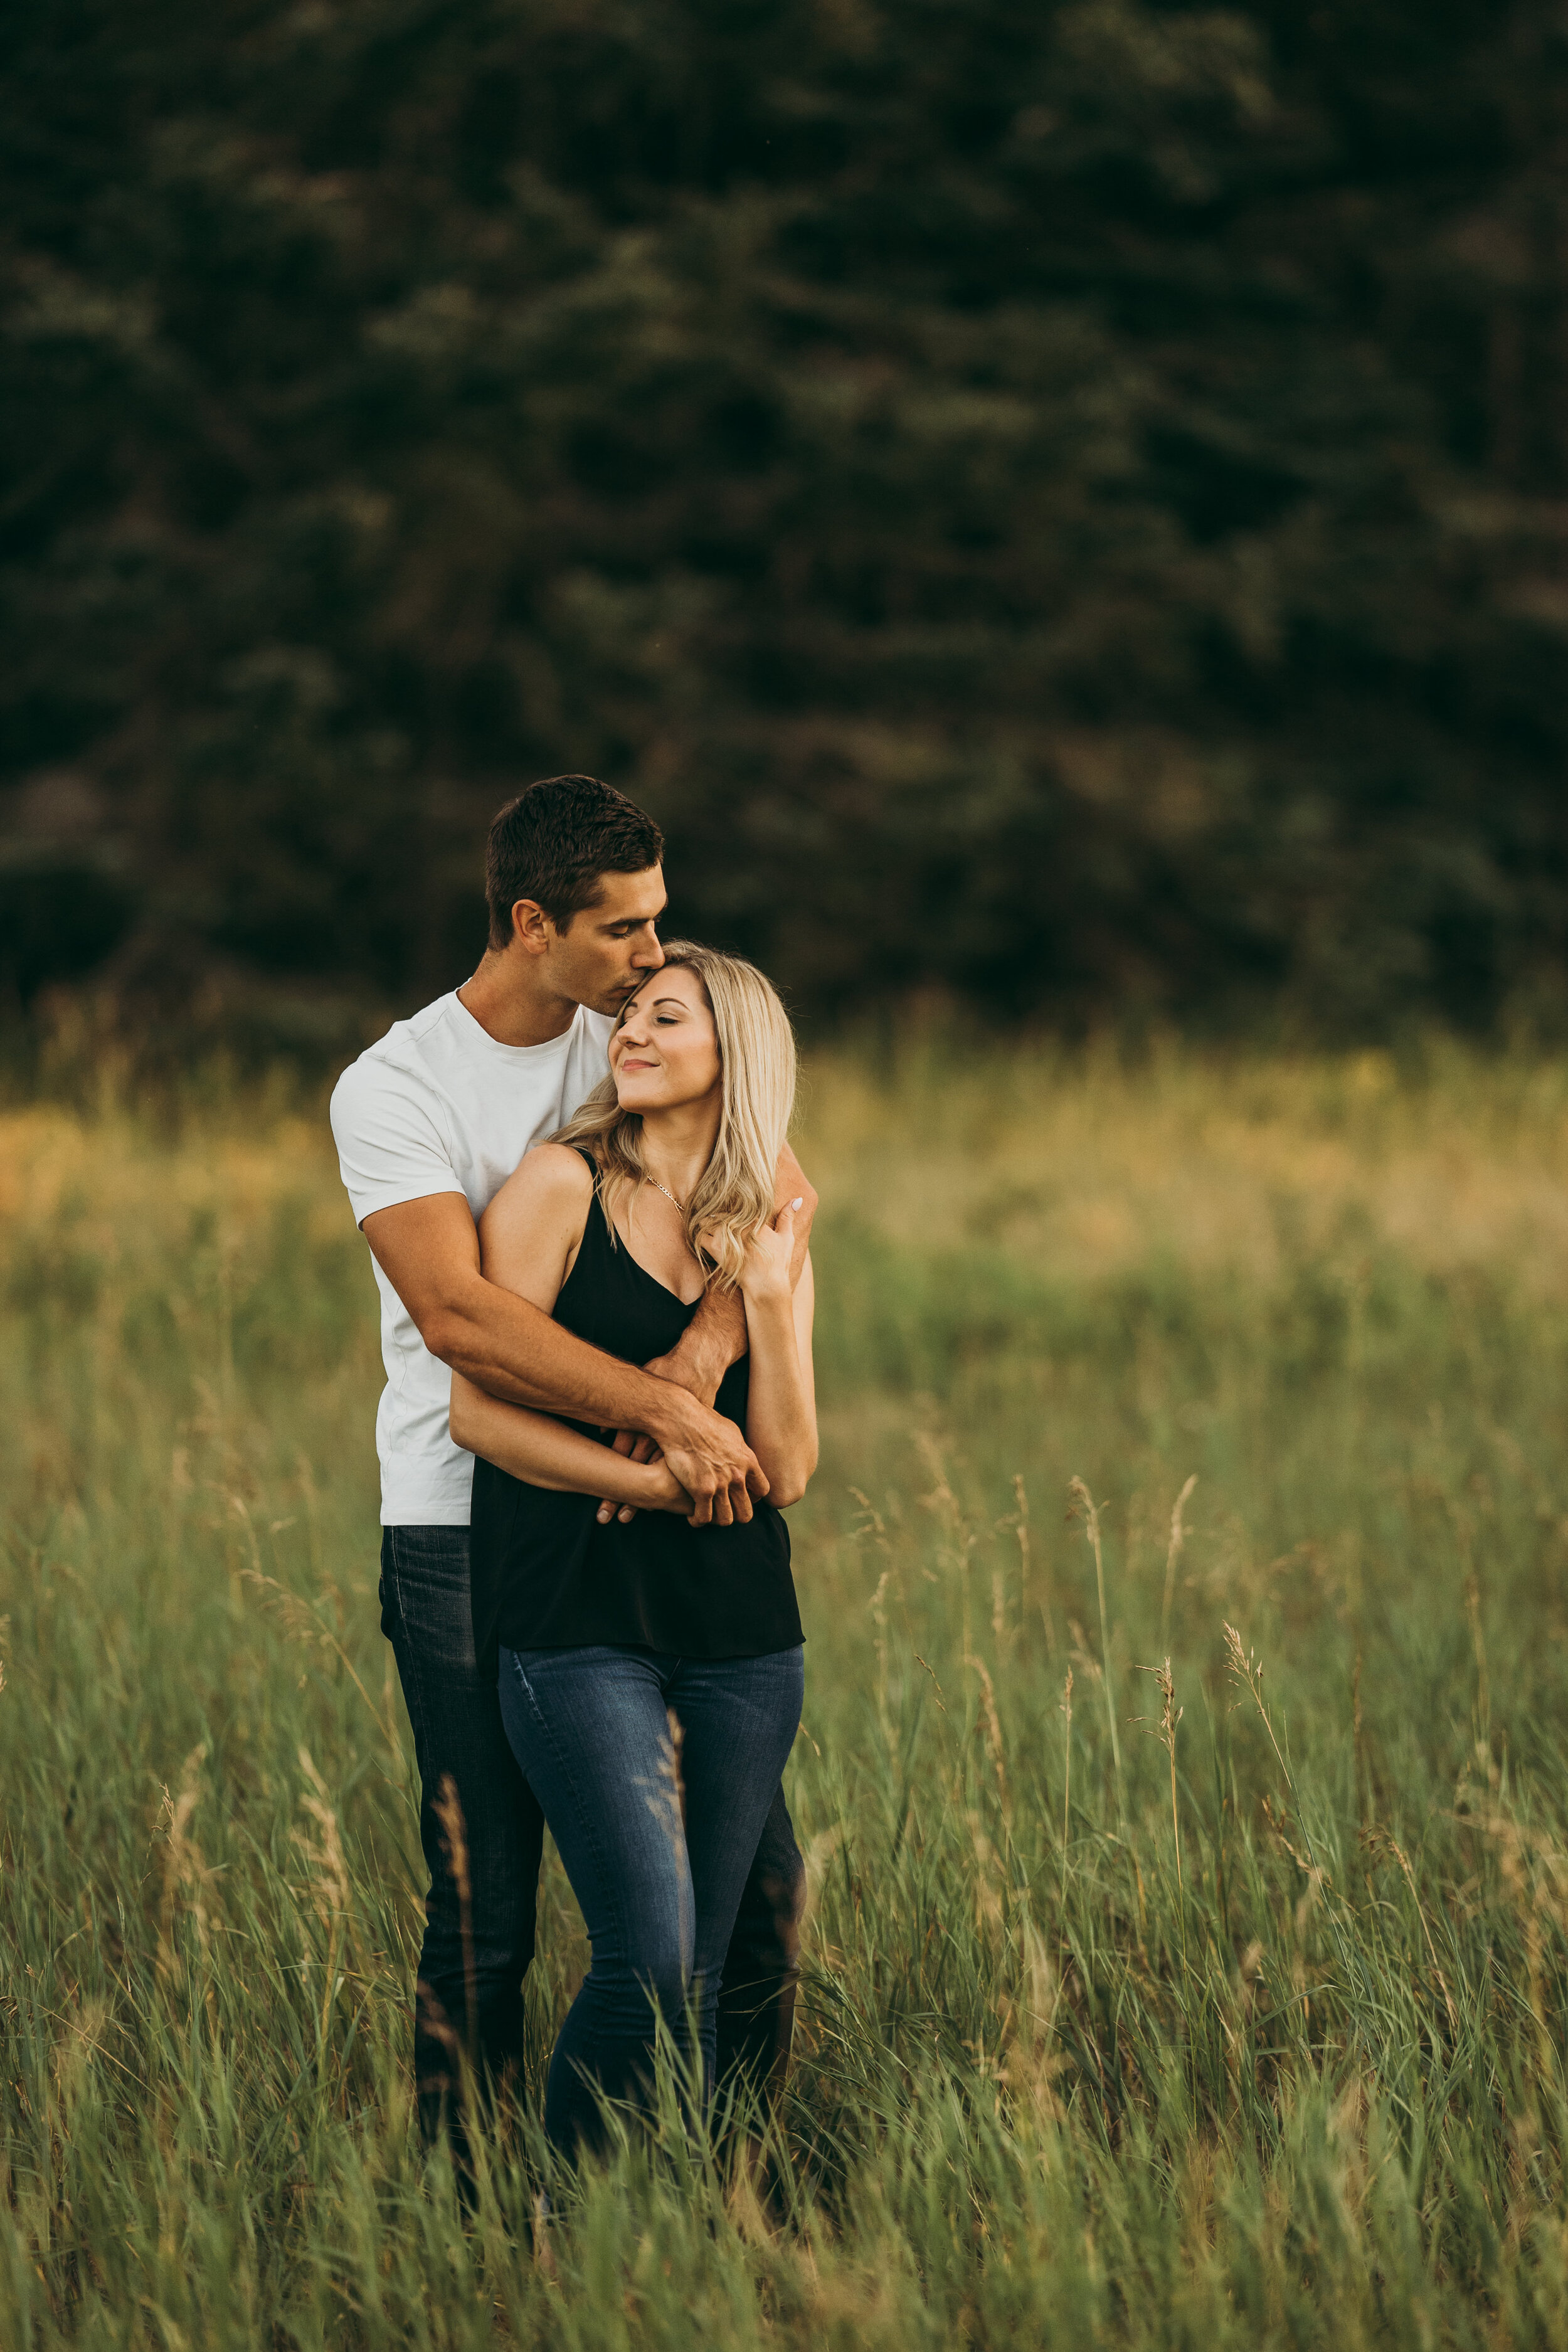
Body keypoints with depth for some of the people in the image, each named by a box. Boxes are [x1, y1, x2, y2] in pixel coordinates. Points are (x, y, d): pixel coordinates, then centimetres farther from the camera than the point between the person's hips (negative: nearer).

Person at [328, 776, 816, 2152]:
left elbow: (785, 1192, -5)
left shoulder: (647, 1032, 7)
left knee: (760, 1872, 3)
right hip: (470, 1533, -5)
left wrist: (705, 1353, -24)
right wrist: (671, 1415, -28)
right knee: (484, 1918, -3)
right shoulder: (394, 1087, -9)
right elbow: (459, 1317, -22)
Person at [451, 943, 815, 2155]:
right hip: (581, 1619, -5)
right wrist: (657, 1480, -8)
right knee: (647, 1961, -14)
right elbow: (480, 1409, -6)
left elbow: (787, 1469, 6)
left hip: (741, 1632, 5)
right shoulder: (562, 1188, -1)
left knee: (701, 1975, 5)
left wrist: (768, 1299, -5)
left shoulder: (771, 1237, 13)